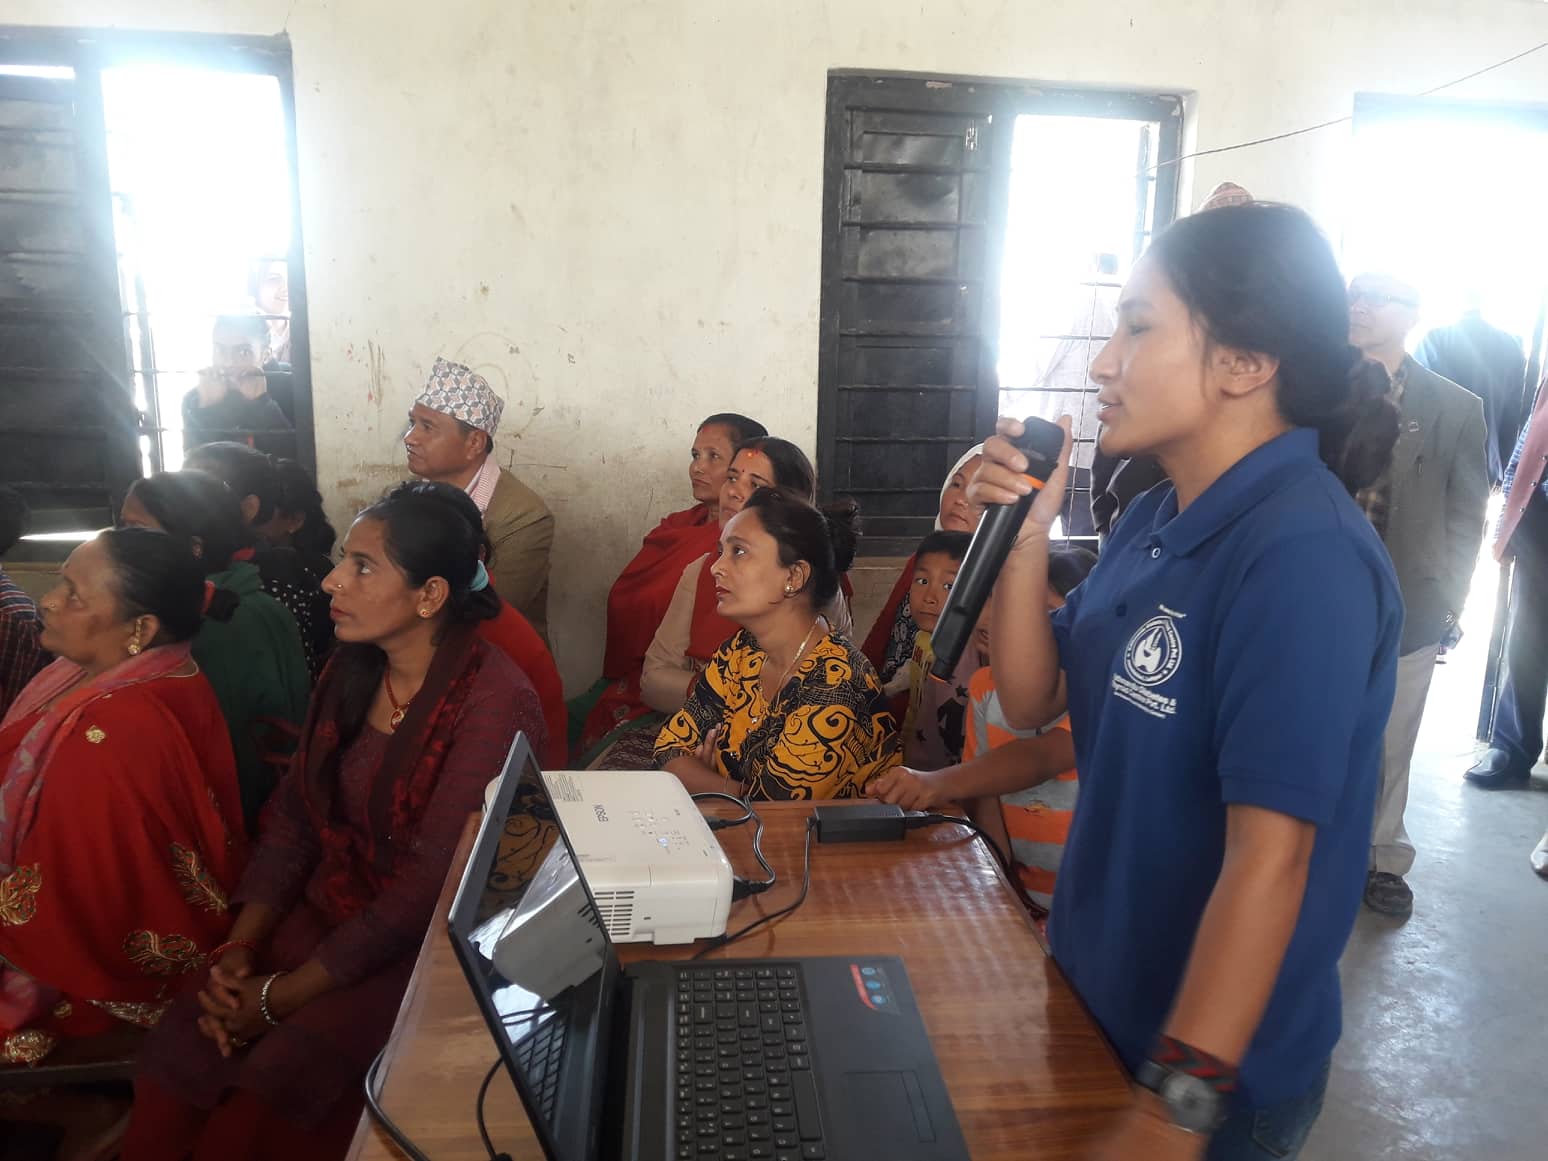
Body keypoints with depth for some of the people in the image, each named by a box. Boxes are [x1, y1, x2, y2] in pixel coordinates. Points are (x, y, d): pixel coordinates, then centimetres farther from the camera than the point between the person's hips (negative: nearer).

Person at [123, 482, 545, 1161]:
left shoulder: (493, 703, -20)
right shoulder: (350, 671, 4)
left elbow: (433, 886, -20)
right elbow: (293, 814, 7)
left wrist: (280, 997, -15)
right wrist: (241, 946, -6)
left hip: (424, 952, -6)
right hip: (321, 916, 6)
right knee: (169, 1079, -12)